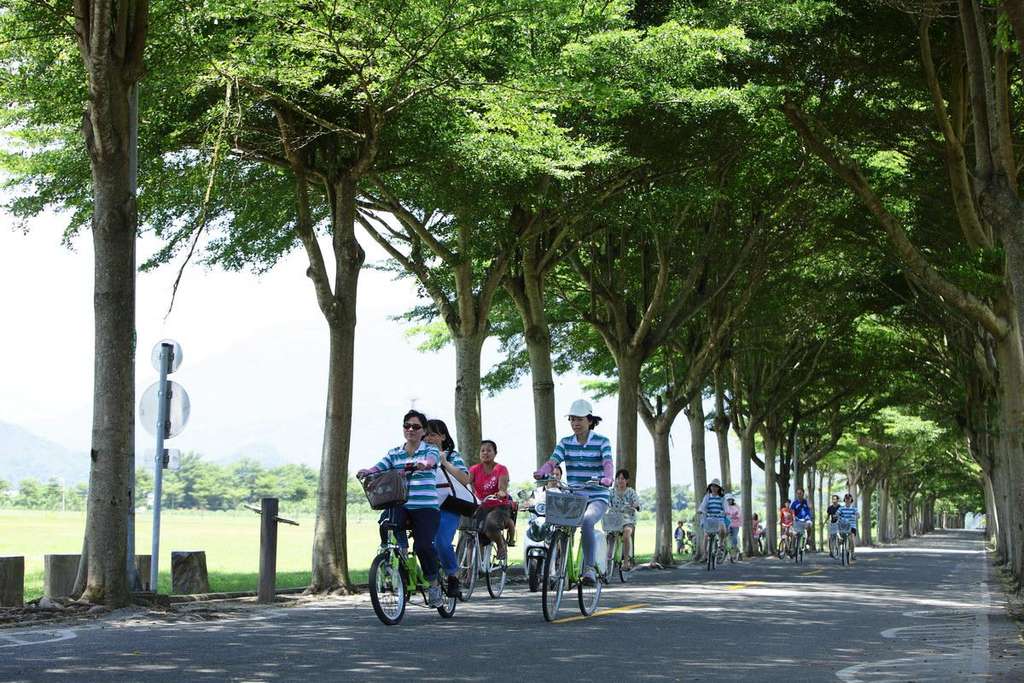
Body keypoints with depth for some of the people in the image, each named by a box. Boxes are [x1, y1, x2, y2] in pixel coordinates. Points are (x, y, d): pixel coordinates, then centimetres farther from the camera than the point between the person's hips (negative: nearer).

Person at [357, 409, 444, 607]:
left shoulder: (430, 450, 6)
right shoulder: (394, 454, 16)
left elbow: (430, 461, -17)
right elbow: (378, 468, 2)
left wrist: (423, 464, -41)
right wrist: (366, 472, -21)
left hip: (426, 506, -2)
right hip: (400, 505, 3)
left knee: (423, 546, -19)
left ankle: (433, 581, 8)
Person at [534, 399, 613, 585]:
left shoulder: (602, 442, 1)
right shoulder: (565, 443, 9)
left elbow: (608, 463, -17)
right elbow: (553, 461, -6)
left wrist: (607, 478, -39)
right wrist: (542, 472, -29)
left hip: (597, 498, -4)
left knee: (586, 521, -34)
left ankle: (589, 568, -28)